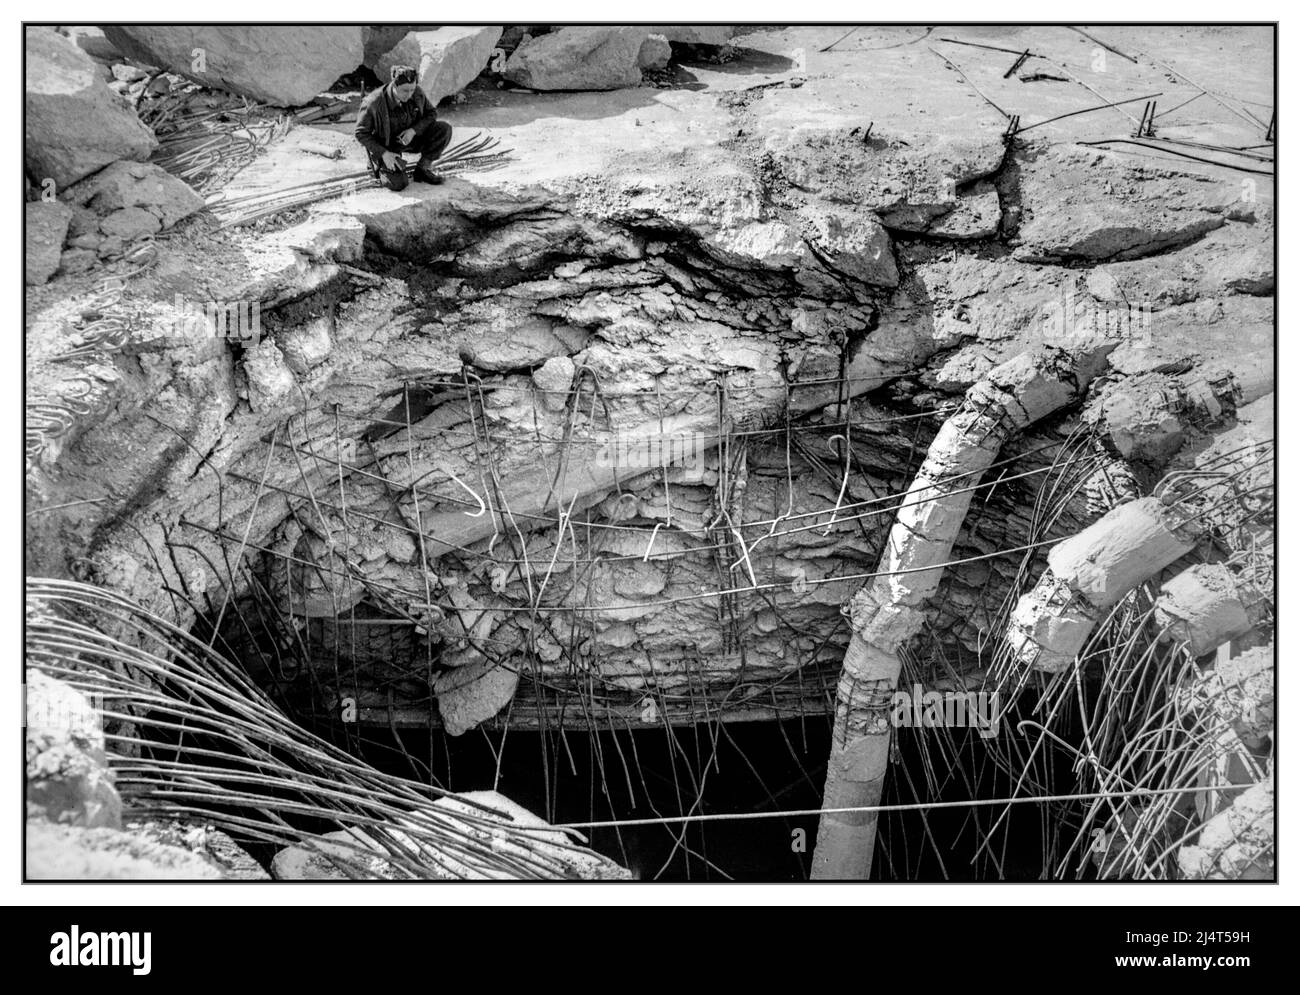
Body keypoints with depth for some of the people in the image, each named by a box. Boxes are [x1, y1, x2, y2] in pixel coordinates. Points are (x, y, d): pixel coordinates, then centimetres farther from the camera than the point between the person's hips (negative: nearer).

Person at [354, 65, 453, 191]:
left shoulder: (417, 92, -17)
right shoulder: (373, 103, -28)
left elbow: (431, 114, -2)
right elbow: (361, 133, -17)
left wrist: (413, 130, -21)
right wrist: (384, 153, -26)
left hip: (408, 137, 4)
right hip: (384, 146, -4)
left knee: (444, 129, -18)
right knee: (398, 184, -26)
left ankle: (423, 169, -1)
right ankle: (379, 168, 10)